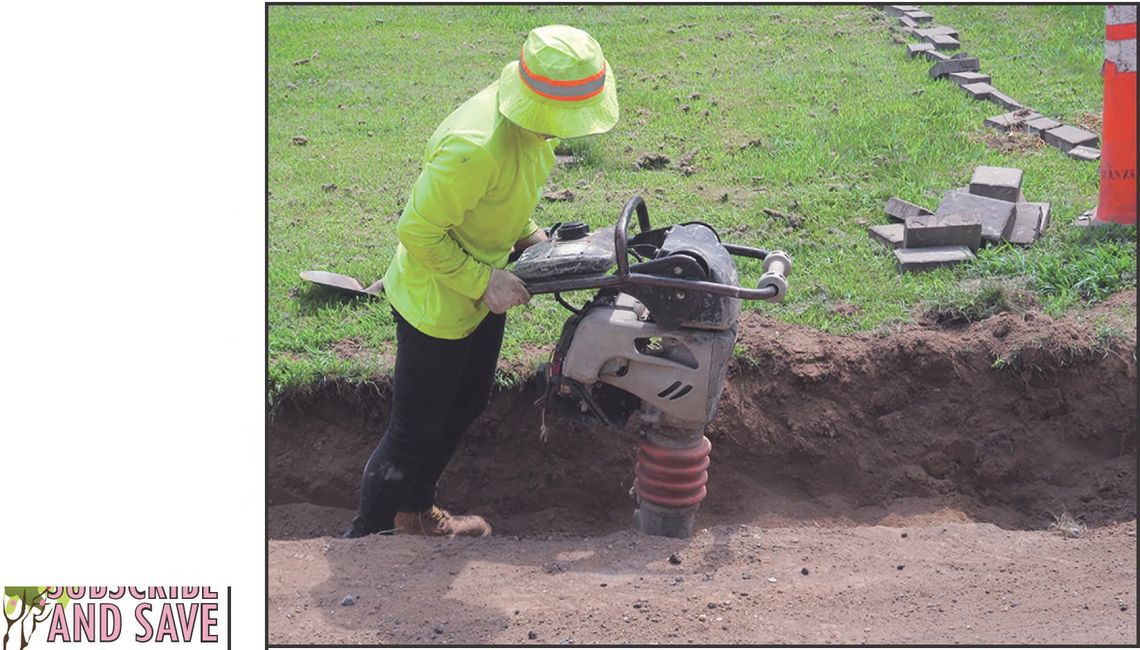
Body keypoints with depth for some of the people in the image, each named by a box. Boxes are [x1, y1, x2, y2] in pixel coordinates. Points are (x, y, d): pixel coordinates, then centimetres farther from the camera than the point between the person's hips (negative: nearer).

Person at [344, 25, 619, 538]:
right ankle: (364, 539, 22)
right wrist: (484, 282, -24)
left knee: (467, 405, 25)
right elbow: (418, 232, -28)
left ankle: (414, 512, 45)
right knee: (414, 432, 4)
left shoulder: (530, 123, -9)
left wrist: (528, 236, -3)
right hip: (436, 301, -9)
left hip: (483, 292, 9)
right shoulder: (474, 148, -37)